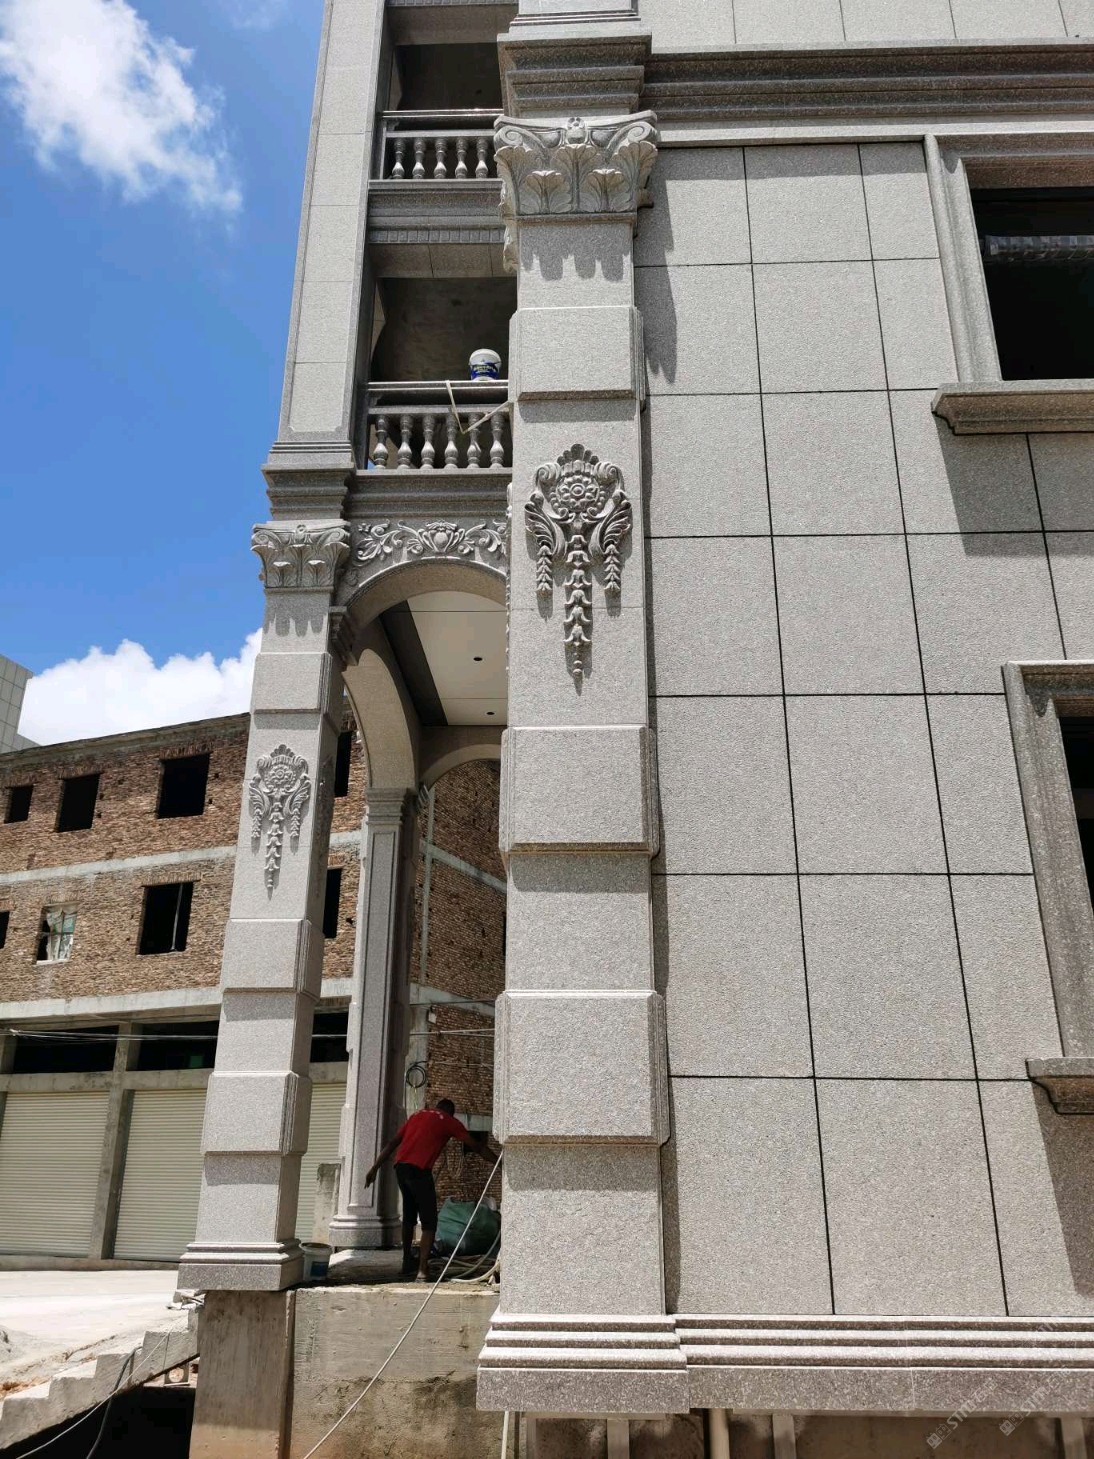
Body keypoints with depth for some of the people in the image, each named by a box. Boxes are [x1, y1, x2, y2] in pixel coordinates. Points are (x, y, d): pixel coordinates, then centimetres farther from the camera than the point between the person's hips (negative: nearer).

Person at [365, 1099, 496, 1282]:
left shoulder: (418, 1115, 24)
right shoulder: (449, 1121, 11)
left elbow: (392, 1143, 20)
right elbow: (476, 1147, 11)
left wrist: (374, 1168, 21)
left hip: (400, 1167, 6)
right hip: (419, 1170, -6)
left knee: (409, 1217, 23)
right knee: (429, 1222, 1)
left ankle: (407, 1263, 33)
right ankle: (422, 1271, -10)